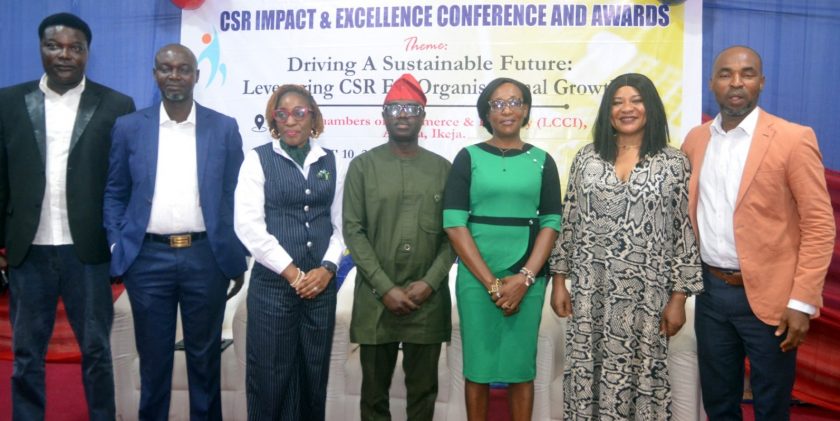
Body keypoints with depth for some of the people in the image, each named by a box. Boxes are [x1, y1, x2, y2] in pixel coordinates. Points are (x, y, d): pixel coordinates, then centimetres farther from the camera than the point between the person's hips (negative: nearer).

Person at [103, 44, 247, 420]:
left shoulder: (224, 128, 2)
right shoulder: (129, 127, 4)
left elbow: (235, 195, 4)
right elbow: (114, 193, 9)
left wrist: (237, 257, 2)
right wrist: (117, 246, 0)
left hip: (206, 257, 0)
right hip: (147, 258, 1)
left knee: (205, 356, 11)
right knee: (153, 357, 12)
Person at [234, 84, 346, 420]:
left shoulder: (331, 162, 9)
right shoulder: (258, 159, -1)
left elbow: (341, 223, 8)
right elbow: (248, 225, -9)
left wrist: (327, 268, -7)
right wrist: (292, 272, -12)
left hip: (321, 284, 3)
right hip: (273, 284, -3)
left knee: (314, 374, 11)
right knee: (271, 376, 4)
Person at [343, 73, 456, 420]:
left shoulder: (443, 168, 6)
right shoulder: (362, 166, 2)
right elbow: (353, 232, -4)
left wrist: (430, 282, -10)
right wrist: (385, 288, -11)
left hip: (428, 299, 1)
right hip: (376, 298, -1)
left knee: (423, 390, 11)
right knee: (374, 391, 11)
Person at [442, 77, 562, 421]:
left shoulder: (541, 161, 7)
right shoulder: (468, 157, 2)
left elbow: (551, 224, 2)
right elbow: (454, 224, -5)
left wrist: (524, 278, -10)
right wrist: (492, 282, -10)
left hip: (527, 279, 1)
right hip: (476, 277, -1)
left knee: (521, 367, 8)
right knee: (478, 366, 6)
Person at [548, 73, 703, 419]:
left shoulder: (674, 163, 0)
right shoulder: (587, 158, 5)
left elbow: (685, 232, 0)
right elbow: (568, 222, 8)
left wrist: (678, 297, -3)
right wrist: (559, 280, 5)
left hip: (647, 293, -1)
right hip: (590, 290, 2)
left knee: (642, 374, 6)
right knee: (588, 374, 7)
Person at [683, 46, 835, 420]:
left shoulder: (794, 139, -9)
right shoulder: (695, 139, 6)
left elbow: (819, 225, -11)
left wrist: (802, 301, -15)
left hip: (768, 295, -4)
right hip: (711, 290, 4)